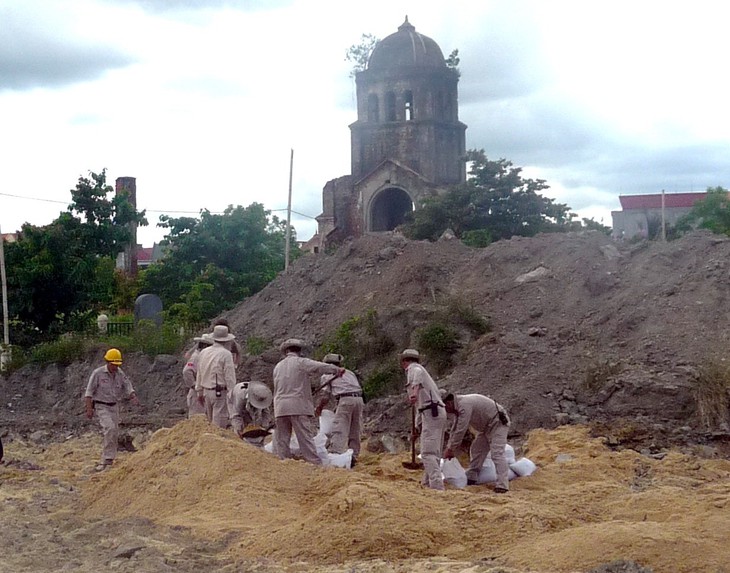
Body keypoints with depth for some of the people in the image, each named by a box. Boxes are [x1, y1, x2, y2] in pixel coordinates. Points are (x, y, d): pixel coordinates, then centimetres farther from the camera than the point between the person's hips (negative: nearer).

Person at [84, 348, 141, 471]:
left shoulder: (120, 374, 0)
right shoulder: (98, 373, -13)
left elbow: (128, 387, -2)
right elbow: (89, 392, -11)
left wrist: (134, 398, -23)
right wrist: (89, 409, -17)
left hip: (114, 406, 6)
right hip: (101, 407, -6)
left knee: (114, 434, 6)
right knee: (110, 428, -24)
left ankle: (106, 461, 18)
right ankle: (108, 458, -20)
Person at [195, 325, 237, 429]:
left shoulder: (203, 352, 8)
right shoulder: (225, 354, -13)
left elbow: (199, 374, 15)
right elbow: (230, 377, -14)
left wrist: (199, 392, 24)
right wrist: (232, 396, -8)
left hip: (206, 391, 7)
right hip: (221, 393, -7)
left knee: (209, 422, 16)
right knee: (219, 425, -4)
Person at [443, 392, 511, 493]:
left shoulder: (464, 405, -28)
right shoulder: (458, 406, 4)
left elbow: (460, 430, -28)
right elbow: (455, 429, 10)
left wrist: (450, 449, -20)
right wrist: (449, 447, 6)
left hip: (498, 423, -11)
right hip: (486, 426, 11)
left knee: (497, 453, -20)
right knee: (476, 450, 13)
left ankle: (502, 485, -27)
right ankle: (470, 479, 21)